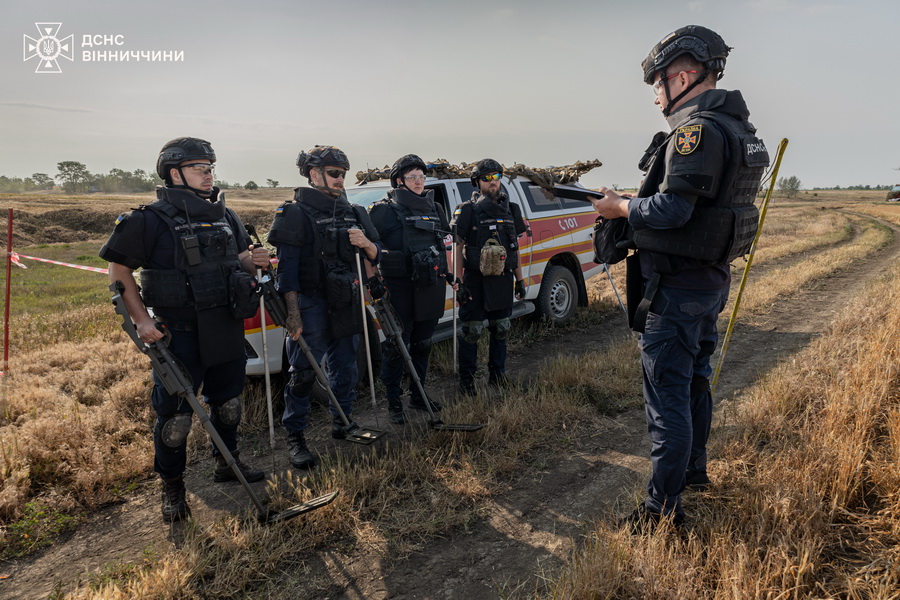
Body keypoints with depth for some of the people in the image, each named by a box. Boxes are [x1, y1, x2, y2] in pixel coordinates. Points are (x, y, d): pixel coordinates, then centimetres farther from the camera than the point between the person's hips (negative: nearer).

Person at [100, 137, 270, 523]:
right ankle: (172, 487, 21)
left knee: (228, 403, 18)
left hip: (227, 328, 6)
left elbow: (240, 256, 21)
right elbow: (119, 270, -7)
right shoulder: (151, 219, -9)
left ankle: (227, 462, 39)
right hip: (179, 333, -6)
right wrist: (141, 320, -16)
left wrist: (252, 260, -4)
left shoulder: (225, 216, 9)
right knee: (174, 414, 2)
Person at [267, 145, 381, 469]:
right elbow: (287, 267, -12)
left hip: (346, 303, 6)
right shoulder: (295, 214, -6)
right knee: (303, 373, -3)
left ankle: (341, 424, 31)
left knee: (345, 368, 14)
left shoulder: (352, 212, 12)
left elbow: (375, 256, 13)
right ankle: (295, 438, 8)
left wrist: (366, 244, -10)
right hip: (311, 305, -6)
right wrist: (292, 312, -19)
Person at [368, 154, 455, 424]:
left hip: (430, 288, 6)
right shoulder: (385, 210, -6)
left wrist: (448, 274, 18)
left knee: (422, 344, 15)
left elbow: (443, 245, 22)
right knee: (396, 346, 1)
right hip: (400, 288, -6)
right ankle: (393, 402, 13)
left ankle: (418, 395, 30)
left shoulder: (434, 208, 13)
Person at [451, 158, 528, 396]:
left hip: (503, 281, 5)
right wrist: (459, 283, -12)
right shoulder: (468, 211, -5)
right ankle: (466, 379, 13)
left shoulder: (510, 210, 10)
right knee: (472, 331, 1)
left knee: (501, 329, 13)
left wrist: (520, 279, 12)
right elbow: (458, 249, -6)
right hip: (476, 281, -5)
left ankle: (497, 374, 28)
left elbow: (514, 249, 15)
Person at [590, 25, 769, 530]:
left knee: (668, 394, -4)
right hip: (711, 279, 10)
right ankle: (694, 469, 38)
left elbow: (672, 209, -26)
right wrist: (636, 202, 10)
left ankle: (664, 506, 5)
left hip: (677, 285, -10)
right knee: (695, 379, 22)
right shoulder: (735, 128, 14)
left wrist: (622, 208, -10)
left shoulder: (697, 130, -18)